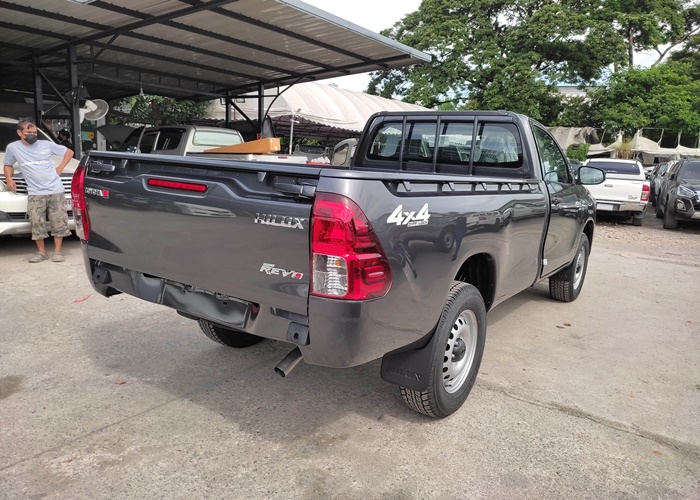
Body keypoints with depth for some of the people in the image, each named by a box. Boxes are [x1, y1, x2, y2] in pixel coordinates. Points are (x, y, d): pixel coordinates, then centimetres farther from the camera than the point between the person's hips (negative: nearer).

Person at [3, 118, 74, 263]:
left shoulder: (46, 144, 5)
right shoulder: (12, 147, 7)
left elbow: (69, 152, 15)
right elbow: (8, 165, 21)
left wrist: (60, 168, 6)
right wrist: (9, 178, 3)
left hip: (56, 191, 0)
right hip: (35, 194, 0)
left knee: (59, 222, -1)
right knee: (37, 224, -3)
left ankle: (57, 251, 7)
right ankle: (41, 252, 10)